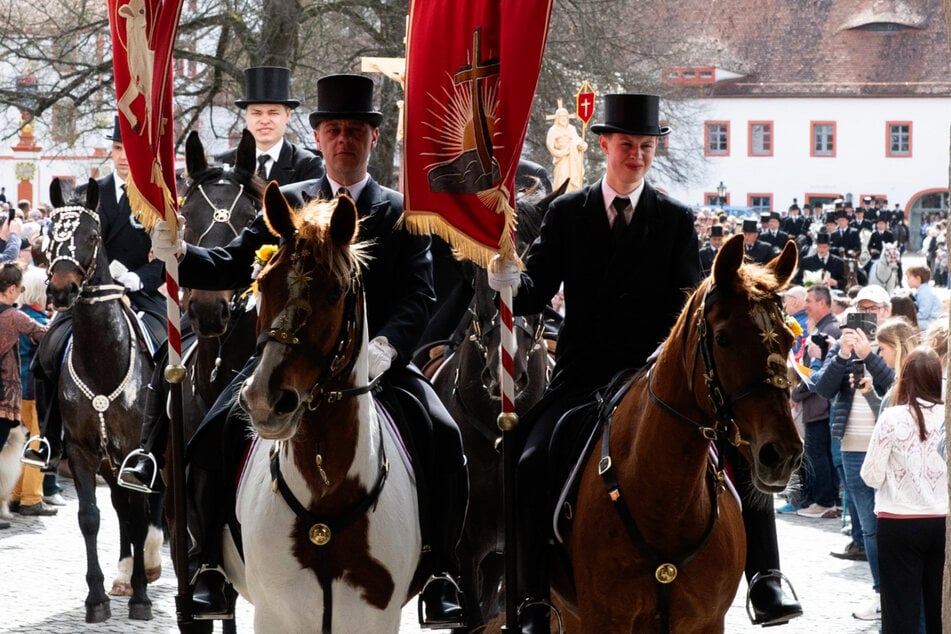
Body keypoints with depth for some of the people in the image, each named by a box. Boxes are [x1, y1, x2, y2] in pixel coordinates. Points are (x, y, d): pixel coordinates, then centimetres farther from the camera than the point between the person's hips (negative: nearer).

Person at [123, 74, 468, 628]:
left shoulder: (402, 214, 7)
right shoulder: (288, 205, 11)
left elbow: (419, 296, -3)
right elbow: (233, 268, 6)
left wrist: (385, 346, -22)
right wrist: (179, 253, -15)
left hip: (377, 359, -1)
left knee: (445, 437, -24)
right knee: (215, 433, -20)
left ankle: (441, 576, -15)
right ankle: (211, 566, -9)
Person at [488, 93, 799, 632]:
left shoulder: (677, 220, 7)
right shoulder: (567, 213, 8)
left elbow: (686, 303, 1)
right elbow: (540, 289, 2)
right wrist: (513, 283, -21)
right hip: (583, 376, 0)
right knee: (534, 462, -23)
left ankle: (766, 584, -9)